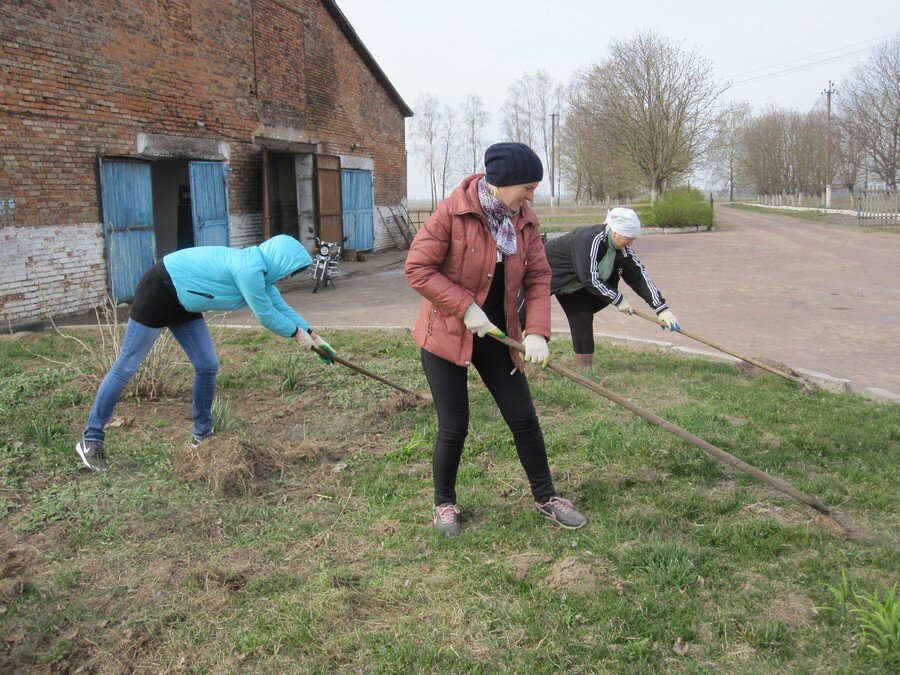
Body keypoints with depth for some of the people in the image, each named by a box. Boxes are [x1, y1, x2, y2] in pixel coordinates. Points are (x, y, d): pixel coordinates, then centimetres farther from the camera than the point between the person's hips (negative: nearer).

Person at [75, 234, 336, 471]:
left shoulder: (259, 270, 3)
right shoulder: (249, 269, -26)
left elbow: (280, 306, 14)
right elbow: (266, 315, -18)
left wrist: (314, 336, 14)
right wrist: (298, 333, -4)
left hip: (183, 303, 10)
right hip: (158, 292, -10)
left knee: (208, 366, 5)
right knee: (126, 366, -5)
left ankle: (201, 434, 19)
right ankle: (90, 440, 4)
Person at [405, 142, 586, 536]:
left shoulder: (524, 220, -2)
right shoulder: (451, 212, -18)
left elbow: (538, 277, 0)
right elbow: (417, 269, -18)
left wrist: (537, 332, -13)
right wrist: (466, 307, -22)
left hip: (497, 336, 5)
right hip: (446, 334, -5)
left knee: (524, 418, 8)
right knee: (454, 428, 2)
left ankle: (545, 498, 27)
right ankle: (443, 503, 27)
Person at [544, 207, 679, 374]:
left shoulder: (623, 248, -11)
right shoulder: (589, 239, -35)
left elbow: (639, 276, -7)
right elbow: (589, 279, -33)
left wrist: (661, 309, -12)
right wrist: (618, 300, -24)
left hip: (574, 286, 8)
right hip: (547, 273, -7)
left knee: (582, 318, 0)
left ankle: (586, 370, 8)